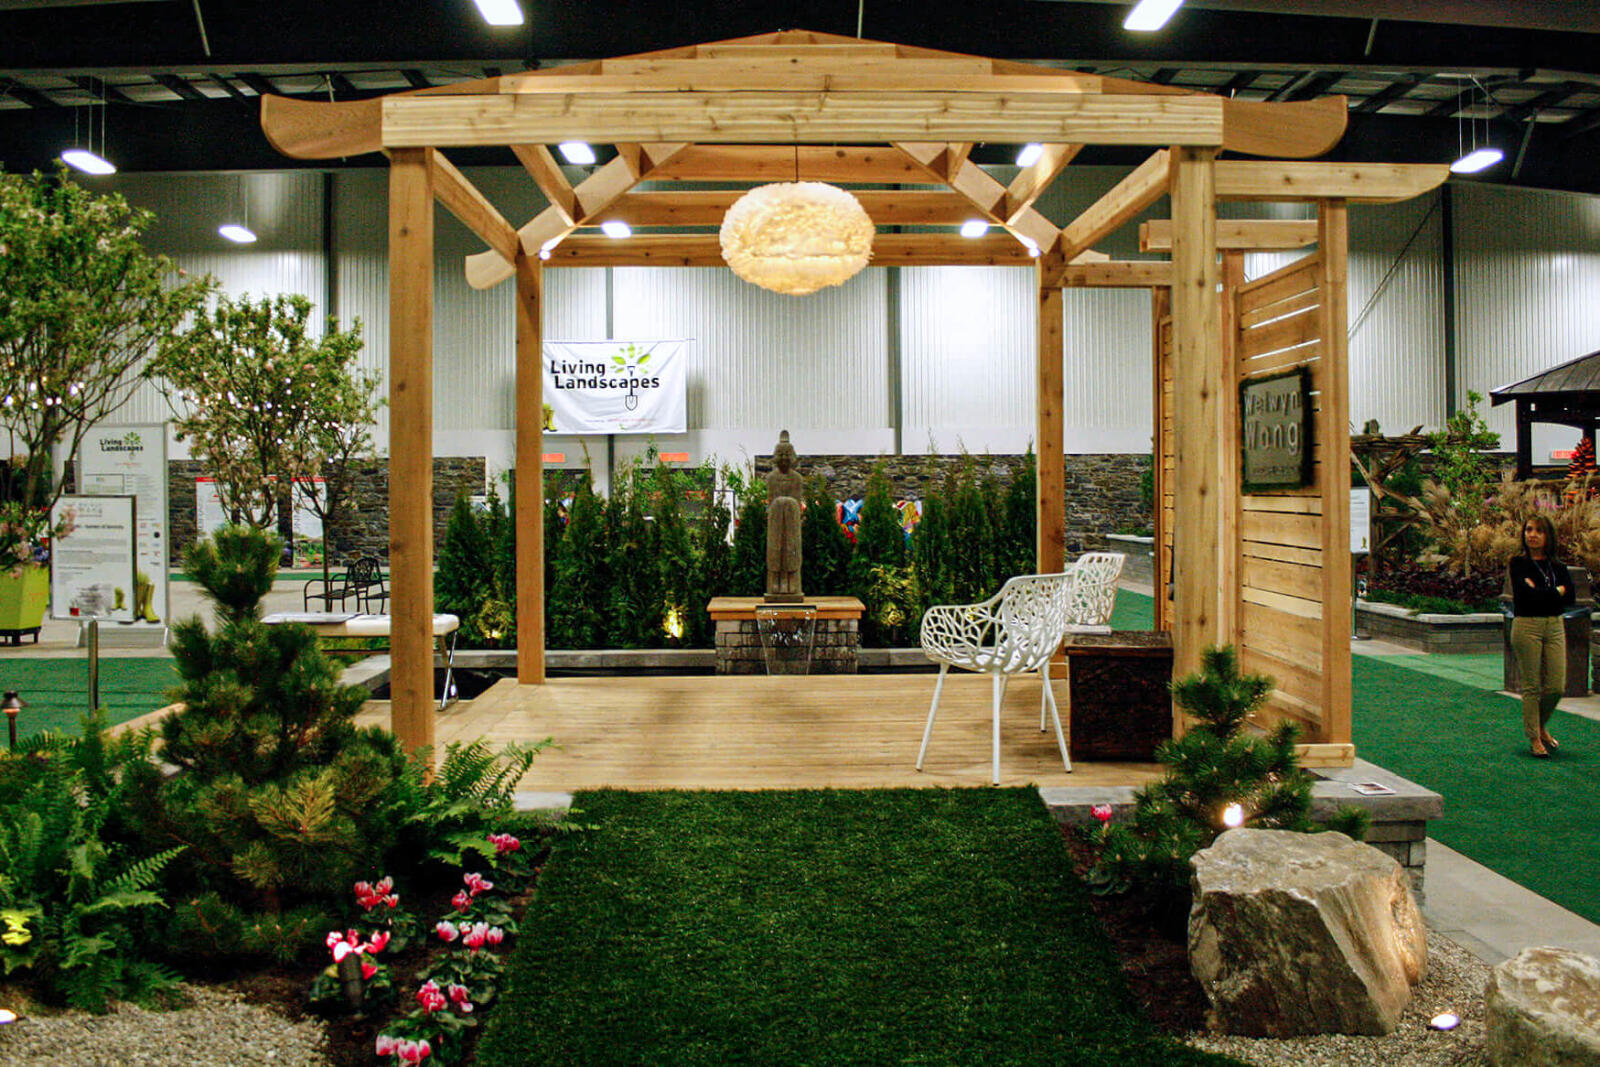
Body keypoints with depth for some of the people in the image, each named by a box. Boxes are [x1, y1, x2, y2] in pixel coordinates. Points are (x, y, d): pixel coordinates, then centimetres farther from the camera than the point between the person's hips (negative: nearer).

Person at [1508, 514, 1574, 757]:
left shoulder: (1557, 566, 11)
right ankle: (1534, 737, 10)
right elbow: (1527, 595, -15)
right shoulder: (1518, 563, -2)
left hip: (1555, 626, 4)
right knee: (1532, 685, -1)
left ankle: (1540, 726, 26)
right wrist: (1557, 592, -4)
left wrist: (1540, 593, -12)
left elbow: (1571, 595, -3)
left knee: (1556, 685, 1)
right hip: (1527, 626, -4)